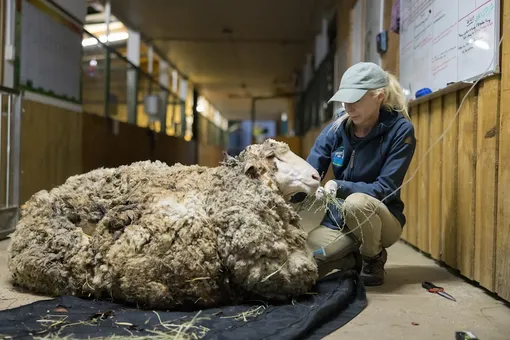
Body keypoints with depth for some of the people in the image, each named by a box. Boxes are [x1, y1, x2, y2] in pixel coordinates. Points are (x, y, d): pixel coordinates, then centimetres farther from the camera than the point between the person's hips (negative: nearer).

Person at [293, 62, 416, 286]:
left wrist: (339, 186, -35)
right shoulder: (336, 127, -7)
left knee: (356, 202, -38)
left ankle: (375, 259, -5)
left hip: (383, 218, -3)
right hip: (338, 219, 4)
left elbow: (386, 189, -20)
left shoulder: (400, 130, -18)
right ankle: (354, 255, 12)